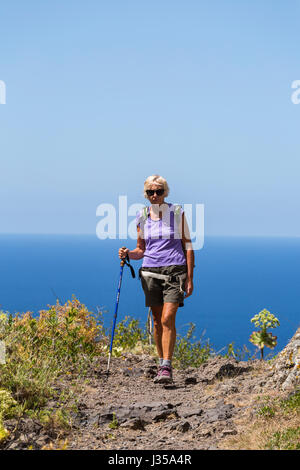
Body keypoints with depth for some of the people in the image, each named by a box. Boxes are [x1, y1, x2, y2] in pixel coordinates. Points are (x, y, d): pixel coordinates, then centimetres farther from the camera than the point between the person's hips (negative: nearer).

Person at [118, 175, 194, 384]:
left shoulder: (177, 213, 0)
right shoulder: (143, 217, 7)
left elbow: (188, 247, 2)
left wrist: (190, 278, -3)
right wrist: (128, 254, -8)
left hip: (175, 271, -3)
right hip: (151, 271, 3)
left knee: (168, 319, -15)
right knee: (157, 321, 7)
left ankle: (167, 368, -16)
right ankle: (162, 363, 19)